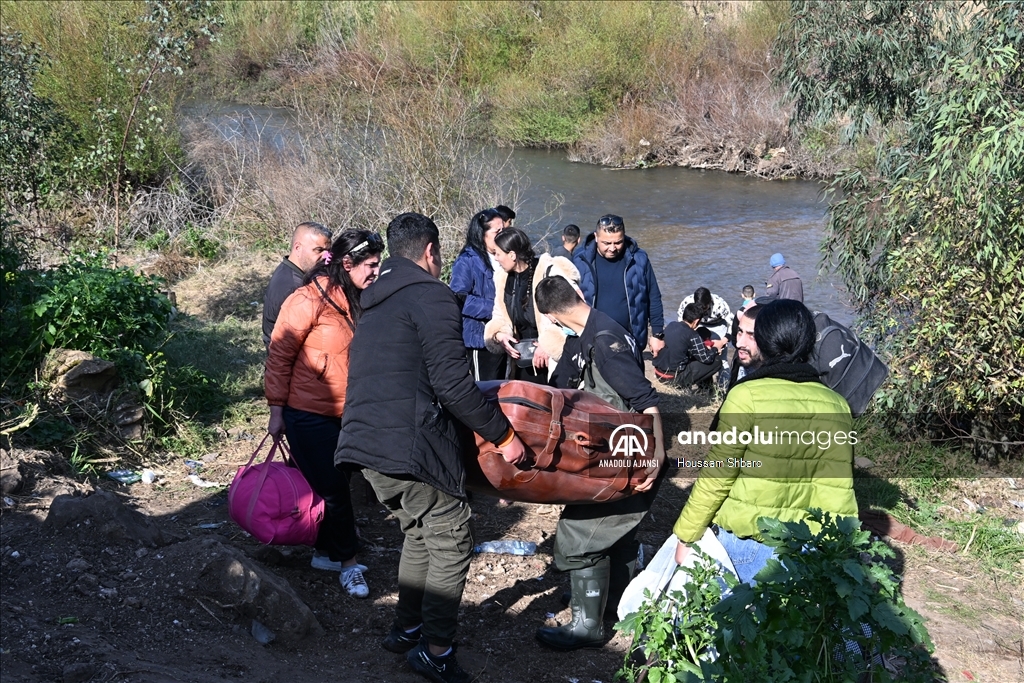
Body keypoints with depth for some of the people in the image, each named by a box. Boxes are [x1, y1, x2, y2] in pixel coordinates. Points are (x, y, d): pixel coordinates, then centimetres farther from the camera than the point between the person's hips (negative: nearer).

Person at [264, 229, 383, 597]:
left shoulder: (355, 301, 6)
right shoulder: (310, 299, -17)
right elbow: (279, 355, -13)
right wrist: (277, 411, -11)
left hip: (343, 414, 7)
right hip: (308, 414, -7)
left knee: (334, 486, 14)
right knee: (332, 488, 0)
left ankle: (325, 552, 30)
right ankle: (349, 562, 13)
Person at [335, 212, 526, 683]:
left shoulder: (375, 302, 20)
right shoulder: (432, 295, -8)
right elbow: (452, 384, -15)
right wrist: (503, 434, -8)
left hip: (366, 442, 9)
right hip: (409, 445, -9)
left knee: (421, 534, 22)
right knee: (451, 540, 3)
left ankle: (407, 630, 30)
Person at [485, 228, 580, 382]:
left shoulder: (549, 272, -15)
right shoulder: (503, 277, 8)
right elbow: (500, 316, 17)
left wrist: (547, 345, -21)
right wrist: (499, 335, -5)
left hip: (555, 360, -7)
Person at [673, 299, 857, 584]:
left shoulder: (748, 396, -14)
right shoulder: (836, 406, -1)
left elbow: (716, 478, -11)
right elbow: (837, 491, -1)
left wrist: (686, 536, 0)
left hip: (741, 541, -4)